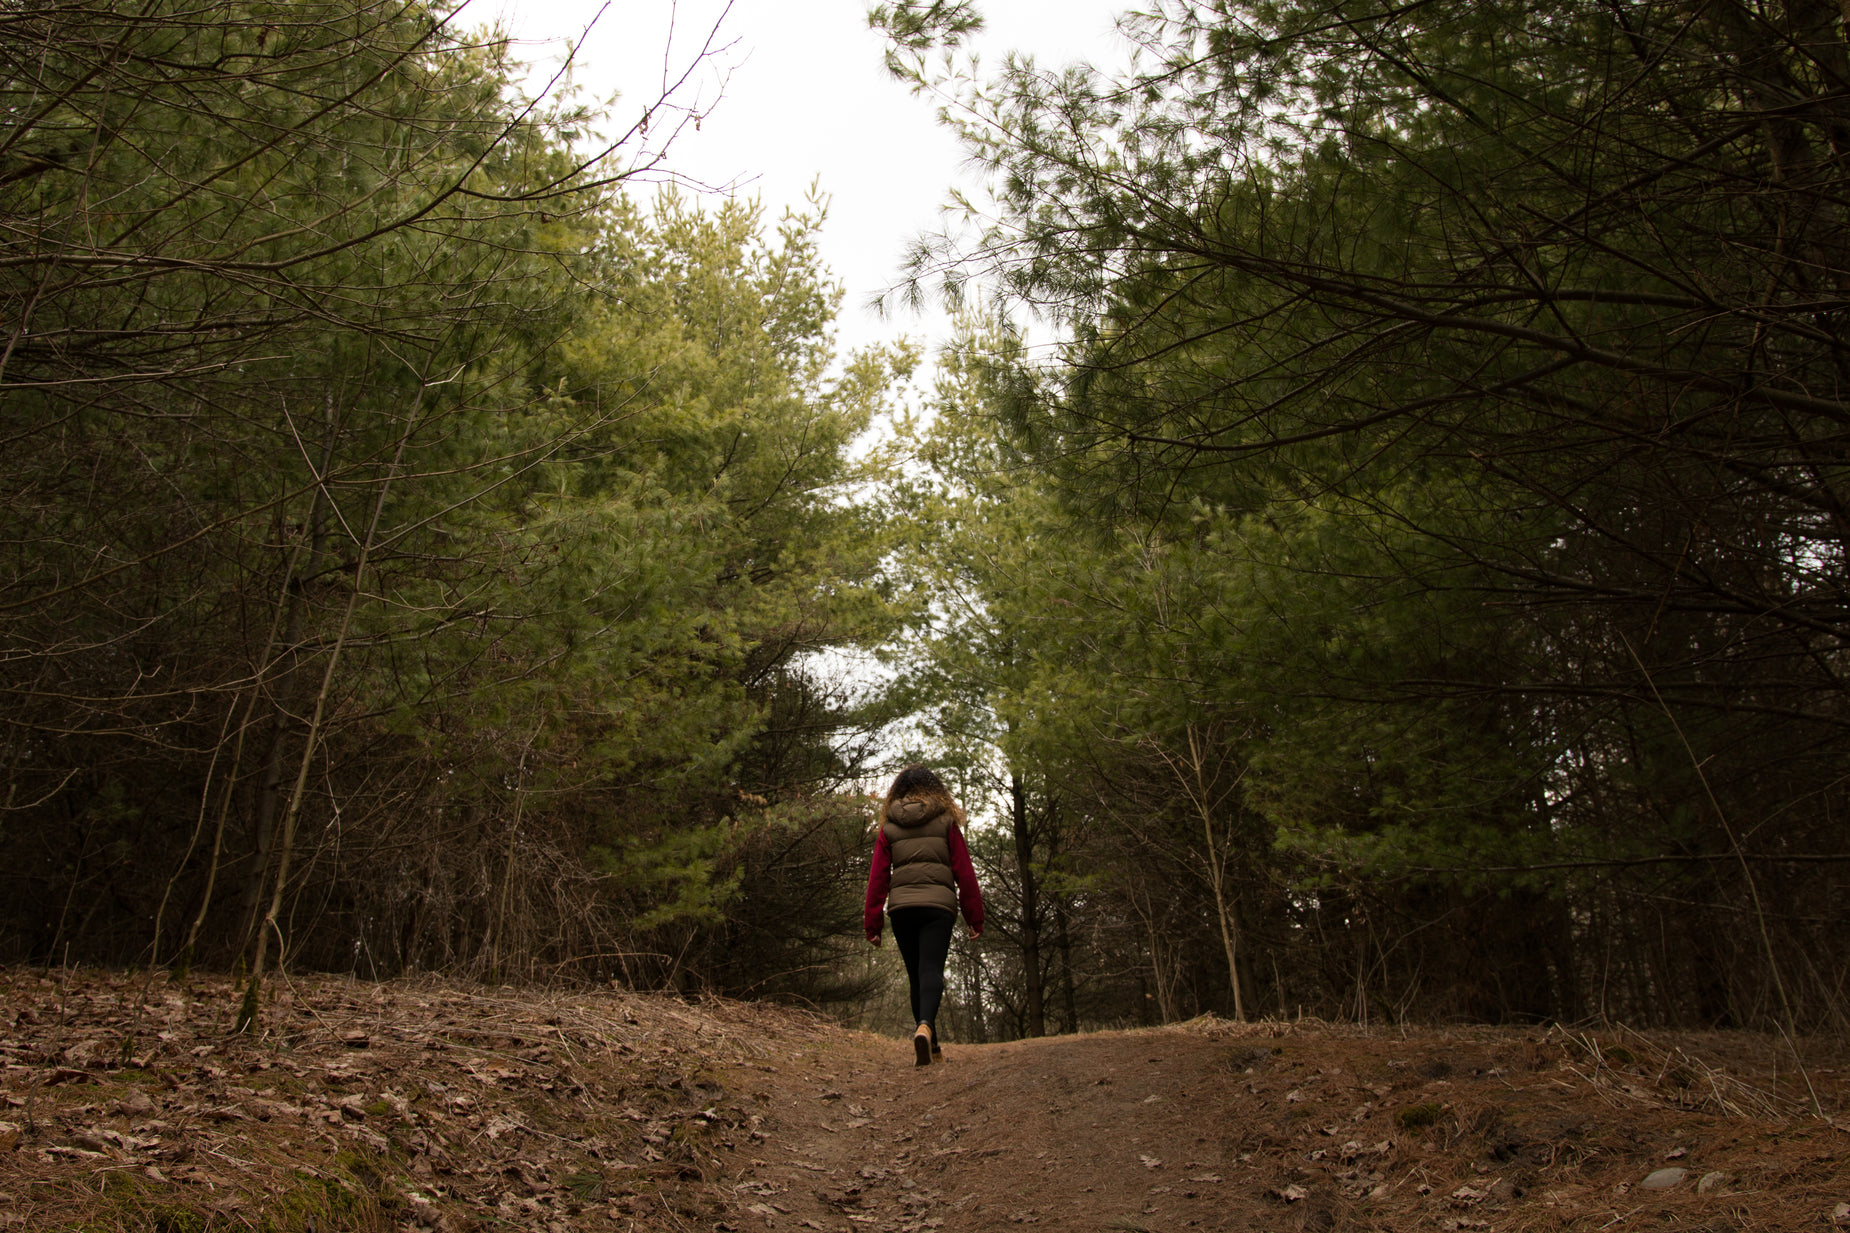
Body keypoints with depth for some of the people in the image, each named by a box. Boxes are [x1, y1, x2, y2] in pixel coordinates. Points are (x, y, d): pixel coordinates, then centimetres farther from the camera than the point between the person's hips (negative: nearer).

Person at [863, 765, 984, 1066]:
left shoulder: (888, 828, 12)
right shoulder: (946, 821, 8)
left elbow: (877, 877, 8)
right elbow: (964, 871, 5)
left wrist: (872, 923, 9)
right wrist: (974, 917, 8)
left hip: (901, 906, 2)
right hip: (937, 903, -2)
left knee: (916, 974, 14)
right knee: (932, 969, -8)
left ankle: (931, 1045, 15)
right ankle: (925, 1027, -35)